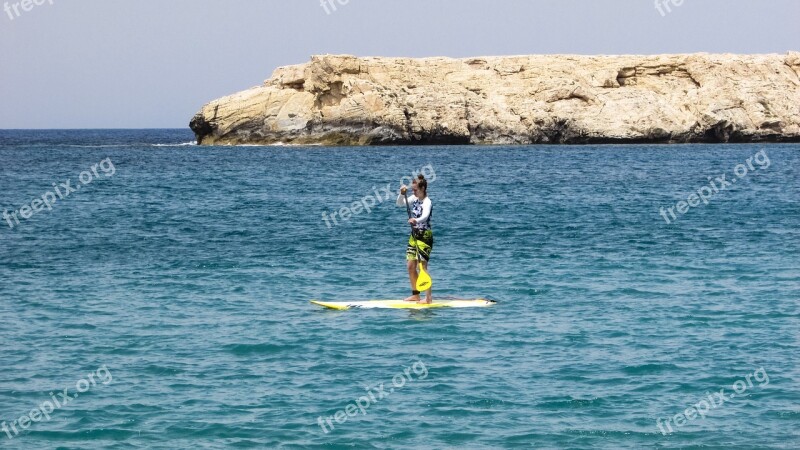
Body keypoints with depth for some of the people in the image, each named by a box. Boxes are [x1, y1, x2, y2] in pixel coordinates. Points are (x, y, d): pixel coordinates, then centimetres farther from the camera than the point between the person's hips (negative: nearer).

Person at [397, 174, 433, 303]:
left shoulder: (427, 202, -18)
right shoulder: (414, 199, 7)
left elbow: (425, 216, -36)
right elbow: (400, 203, 14)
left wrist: (416, 220, -56)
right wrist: (402, 194, -6)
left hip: (424, 236, -9)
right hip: (414, 236, 9)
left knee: (423, 267, -11)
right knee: (411, 265, 11)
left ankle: (428, 297, -10)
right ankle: (415, 295, 21)